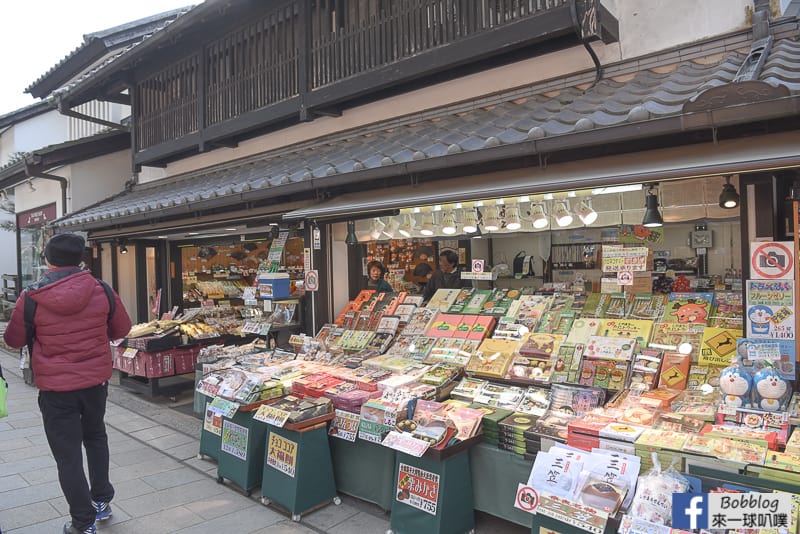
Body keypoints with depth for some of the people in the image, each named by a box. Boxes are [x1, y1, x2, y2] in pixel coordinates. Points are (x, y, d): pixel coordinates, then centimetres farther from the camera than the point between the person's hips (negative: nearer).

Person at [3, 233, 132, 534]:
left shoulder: (32, 297, -14)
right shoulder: (102, 291, -9)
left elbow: (13, 340, 1)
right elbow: (122, 329, 5)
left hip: (55, 387, -3)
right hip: (96, 380, 3)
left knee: (68, 455, 9)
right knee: (95, 436, 26)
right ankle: (102, 500, 35)